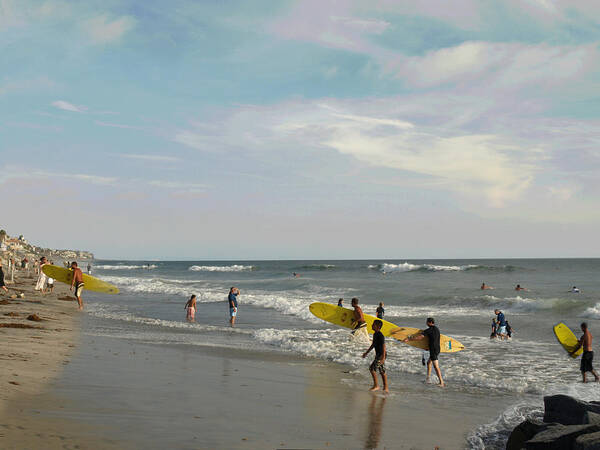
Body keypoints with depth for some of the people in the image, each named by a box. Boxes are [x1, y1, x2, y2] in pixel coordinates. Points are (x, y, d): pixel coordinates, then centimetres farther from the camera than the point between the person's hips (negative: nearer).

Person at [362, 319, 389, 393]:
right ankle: (386, 388, 14)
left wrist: (383, 357, -29)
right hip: (378, 354, 10)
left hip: (381, 355, -10)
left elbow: (383, 346, -23)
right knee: (382, 371, 11)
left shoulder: (380, 335, -18)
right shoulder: (375, 334, 12)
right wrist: (367, 352, 30)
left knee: (372, 368, -11)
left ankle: (376, 385, -4)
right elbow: (373, 345, 25)